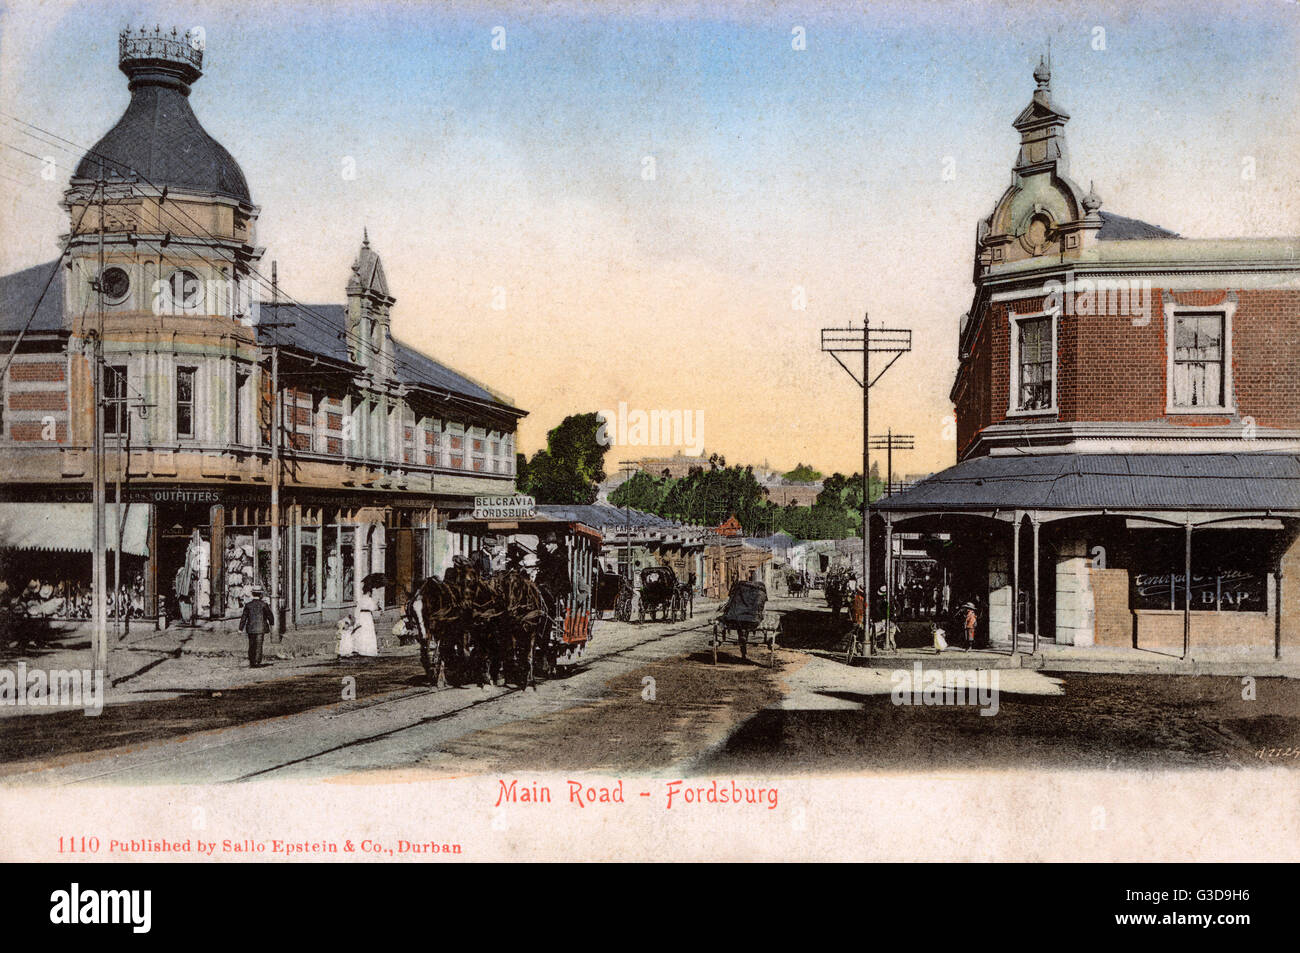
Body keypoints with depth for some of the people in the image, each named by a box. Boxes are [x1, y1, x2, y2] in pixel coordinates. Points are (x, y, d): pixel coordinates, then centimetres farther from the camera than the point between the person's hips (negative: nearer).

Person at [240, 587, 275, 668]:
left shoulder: (248, 605, 0)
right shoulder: (263, 605, -6)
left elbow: (243, 617, 2)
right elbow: (270, 615, 1)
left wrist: (241, 628, 9)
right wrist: (272, 624, 19)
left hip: (250, 628, 3)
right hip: (260, 628, -3)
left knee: (251, 646, 11)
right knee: (258, 646, -1)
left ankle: (251, 663, 16)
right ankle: (257, 662, -6)